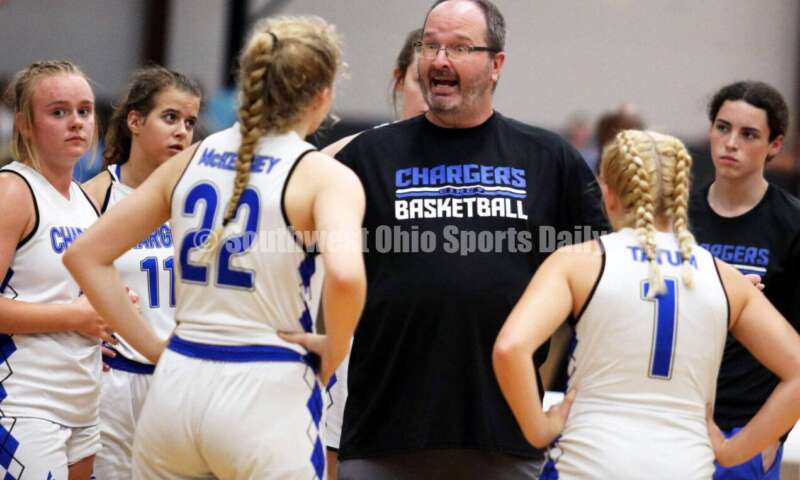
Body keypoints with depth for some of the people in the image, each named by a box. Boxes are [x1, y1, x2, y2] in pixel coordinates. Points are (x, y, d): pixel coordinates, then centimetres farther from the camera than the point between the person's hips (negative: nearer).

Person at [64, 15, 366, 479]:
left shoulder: (191, 161, 9)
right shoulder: (326, 175, -6)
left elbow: (86, 255, 12)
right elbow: (345, 274, -26)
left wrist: (150, 344, 12)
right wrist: (334, 350, -8)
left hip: (177, 384, 5)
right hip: (266, 391, -5)